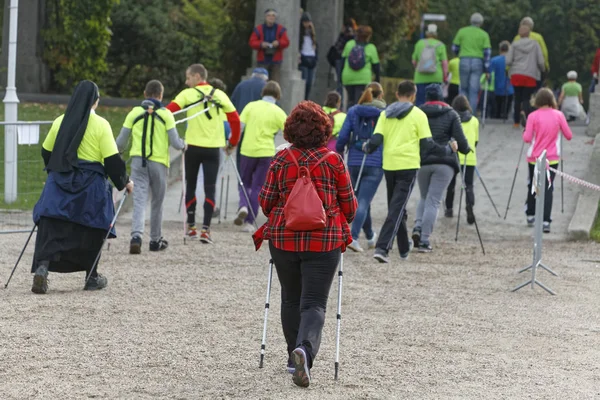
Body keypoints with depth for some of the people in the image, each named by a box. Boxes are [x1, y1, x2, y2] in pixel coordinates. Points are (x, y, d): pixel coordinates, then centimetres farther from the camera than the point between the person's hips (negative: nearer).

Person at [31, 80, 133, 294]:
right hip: (91, 184, -2)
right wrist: (124, 181, 5)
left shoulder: (60, 122, 5)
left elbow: (46, 152, 14)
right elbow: (112, 159, -9)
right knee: (91, 228, 12)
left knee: (51, 228, -2)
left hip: (59, 181, 2)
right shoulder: (100, 125, -7)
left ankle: (42, 267, -24)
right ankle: (92, 277, 19)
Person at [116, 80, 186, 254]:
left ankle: (136, 236, -27)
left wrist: (116, 153, 25)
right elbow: (175, 142, -5)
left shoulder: (134, 113, 2)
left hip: (138, 161, 0)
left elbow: (121, 142, 4)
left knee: (139, 200, -6)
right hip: (159, 162, 0)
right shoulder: (166, 114, -2)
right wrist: (183, 145, 18)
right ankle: (155, 240, 26)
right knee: (157, 203, 15)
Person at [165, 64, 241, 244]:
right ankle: (205, 229, -8)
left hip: (193, 146, -1)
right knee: (210, 189, 2)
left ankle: (191, 227, 17)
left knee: (190, 186, 14)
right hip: (213, 148, 1)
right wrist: (233, 143, 14)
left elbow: (169, 111, -15)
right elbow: (235, 119, 4)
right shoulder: (220, 95, 6)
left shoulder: (187, 94, -3)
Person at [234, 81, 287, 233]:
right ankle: (249, 222, 4)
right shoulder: (278, 112, -2)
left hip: (247, 150, 1)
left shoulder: (251, 106, 0)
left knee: (245, 183, 18)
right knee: (257, 187, 7)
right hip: (266, 152, -1)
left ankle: (243, 206, -11)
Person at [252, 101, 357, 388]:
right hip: (324, 241, -2)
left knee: (291, 299, 19)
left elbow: (266, 201, 4)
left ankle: (295, 357, 27)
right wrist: (342, 224, 26)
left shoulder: (281, 159, 0)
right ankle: (305, 348, -28)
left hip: (284, 238, 2)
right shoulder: (333, 161, -3)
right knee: (314, 303, -3)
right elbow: (349, 205, 4)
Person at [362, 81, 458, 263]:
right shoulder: (418, 115, -2)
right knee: (397, 209, -7)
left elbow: (376, 140, 1)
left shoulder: (385, 113, 7)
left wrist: (367, 148, 23)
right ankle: (382, 248, -20)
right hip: (408, 166, -4)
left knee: (396, 207, 19)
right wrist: (448, 149, 11)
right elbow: (427, 144, -4)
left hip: (389, 166, 4)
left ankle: (404, 247, 31)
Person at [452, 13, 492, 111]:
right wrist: (486, 69, 2)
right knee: (474, 90, 2)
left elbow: (454, 48, 8)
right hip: (478, 62, -1)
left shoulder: (462, 31, 6)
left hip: (464, 61, 1)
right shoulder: (484, 35, 4)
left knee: (464, 89, 12)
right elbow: (487, 51, -2)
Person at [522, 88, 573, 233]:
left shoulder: (533, 116, -9)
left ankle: (530, 216, 29)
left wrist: (525, 132, 8)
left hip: (534, 158, 0)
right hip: (552, 158, 0)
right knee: (548, 188, 1)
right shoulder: (558, 115, -5)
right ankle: (546, 221, -9)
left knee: (532, 186, 18)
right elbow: (569, 136, -1)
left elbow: (527, 138, -13)